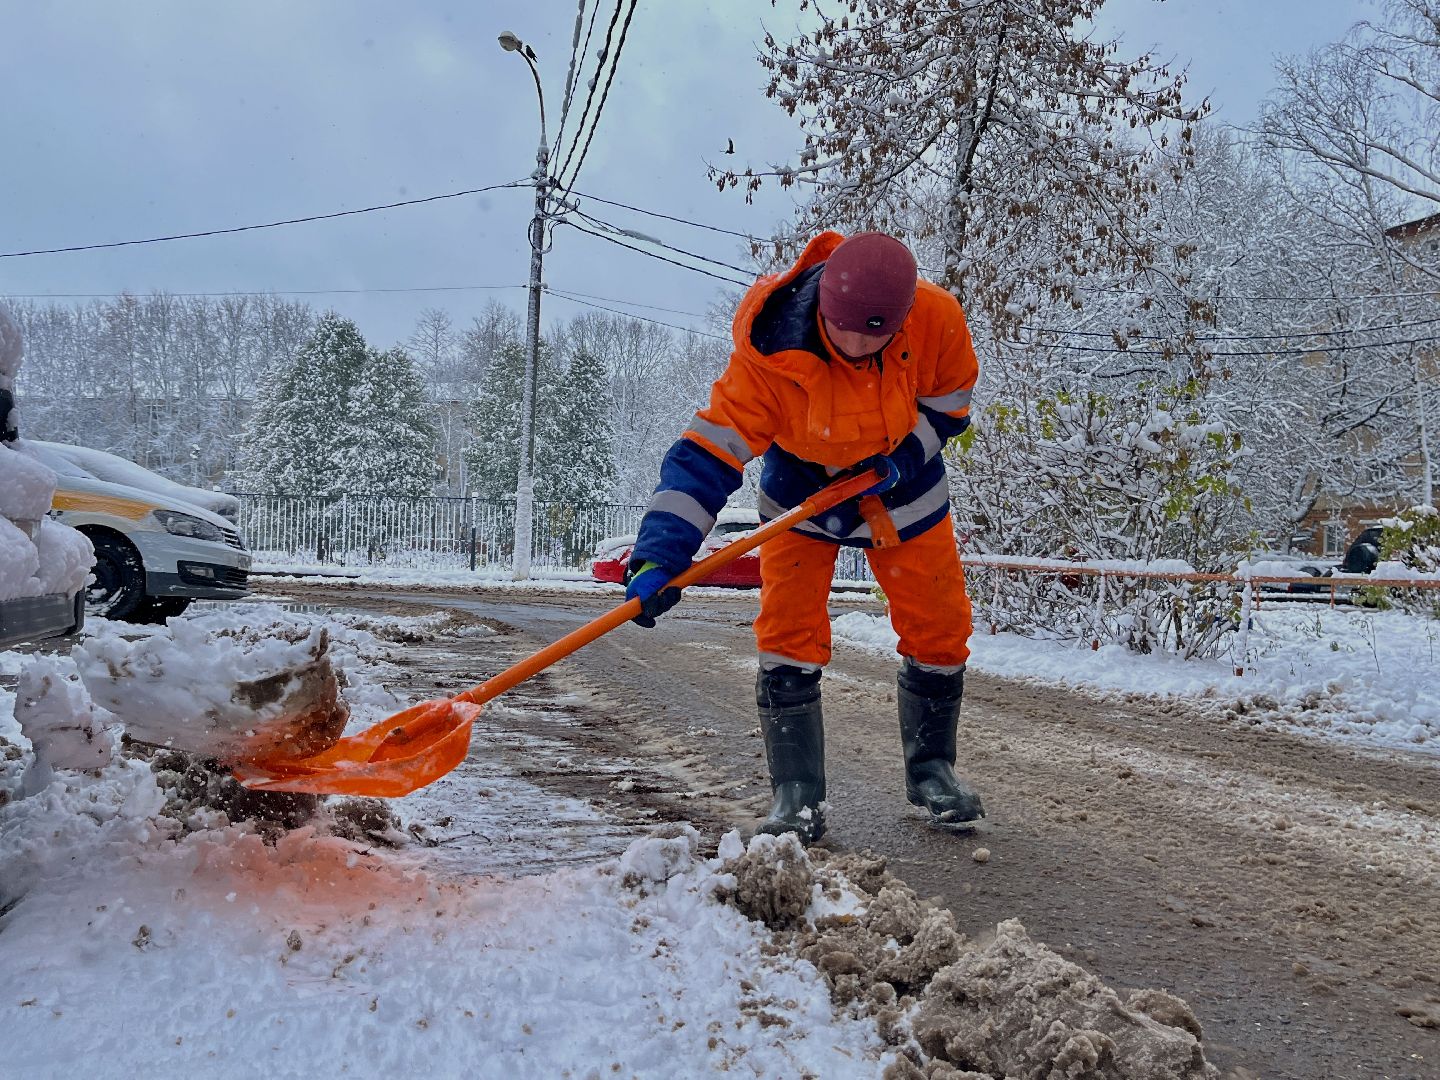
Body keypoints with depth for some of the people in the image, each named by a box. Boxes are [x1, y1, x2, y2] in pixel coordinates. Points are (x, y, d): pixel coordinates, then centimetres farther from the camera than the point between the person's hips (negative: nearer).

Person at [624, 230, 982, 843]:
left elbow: (947, 406, -6)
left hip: (903, 488, 2)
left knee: (940, 627, 3)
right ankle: (796, 795, -1)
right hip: (803, 490, -2)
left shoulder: (937, 321, -27)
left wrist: (898, 459, -23)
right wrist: (659, 556, -46)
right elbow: (707, 455, -36)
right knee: (788, 632, -13)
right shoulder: (768, 355, -34)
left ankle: (931, 769, 25)